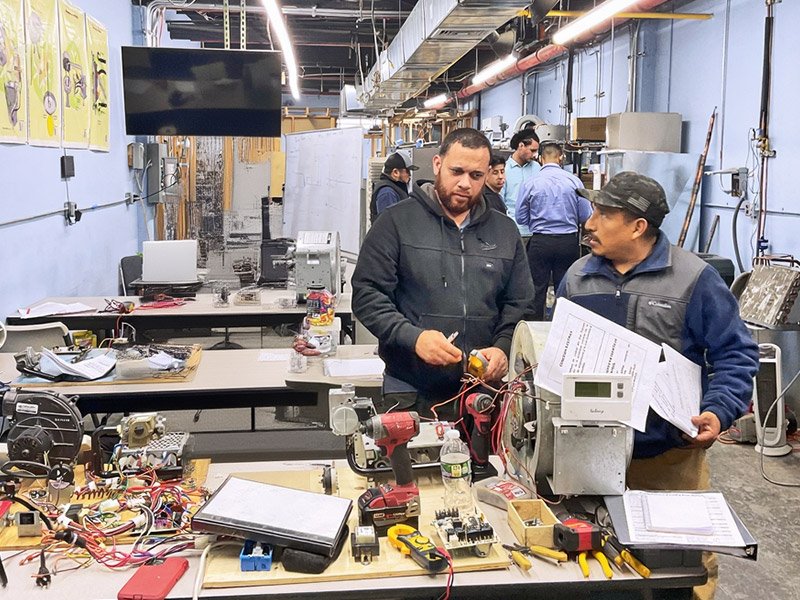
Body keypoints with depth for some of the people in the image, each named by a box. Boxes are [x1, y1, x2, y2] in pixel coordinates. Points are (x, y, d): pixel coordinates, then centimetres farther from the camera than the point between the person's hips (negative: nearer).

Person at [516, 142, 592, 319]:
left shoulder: (530, 183, -5)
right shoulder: (574, 181, -5)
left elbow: (521, 218, 2)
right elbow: (586, 217, 0)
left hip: (540, 243, -1)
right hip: (569, 242, 1)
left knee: (537, 290, 7)